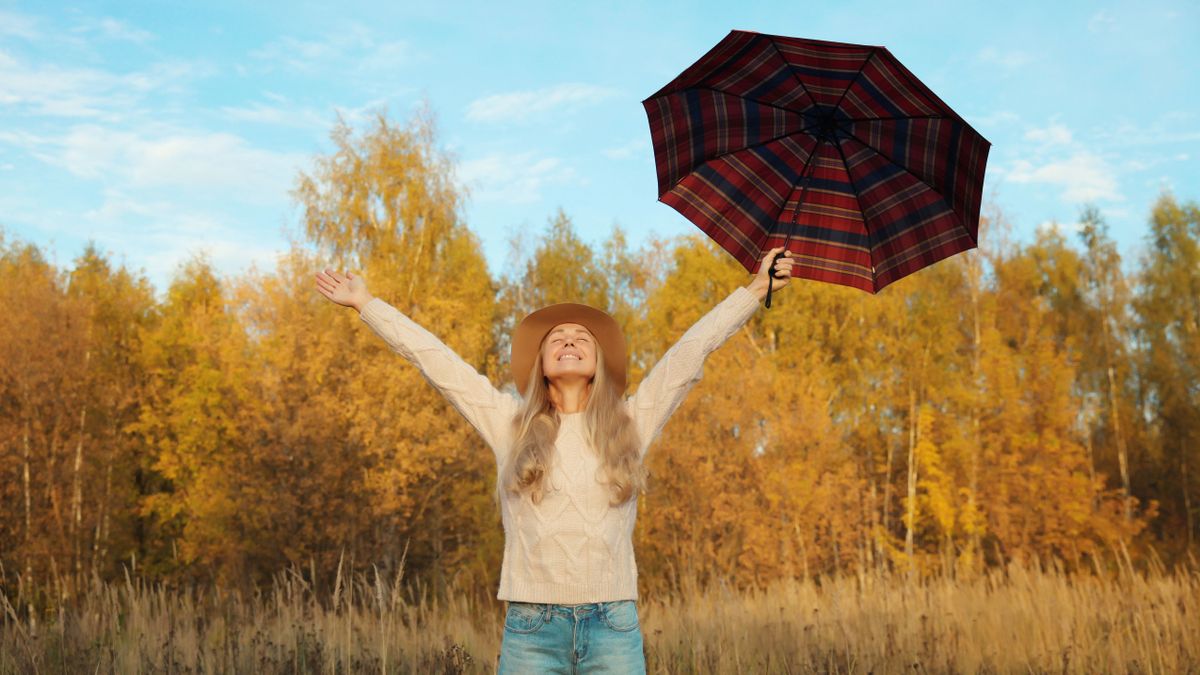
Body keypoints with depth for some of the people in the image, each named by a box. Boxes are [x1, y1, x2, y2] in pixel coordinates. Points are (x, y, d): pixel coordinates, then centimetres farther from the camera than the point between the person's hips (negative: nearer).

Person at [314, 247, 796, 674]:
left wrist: (754, 290, 17)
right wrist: (366, 304, 18)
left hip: (613, 625, 0)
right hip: (531, 627, 0)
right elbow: (433, 358, 14)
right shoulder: (510, 423, 11)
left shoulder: (631, 423, 12)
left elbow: (692, 349, 13)